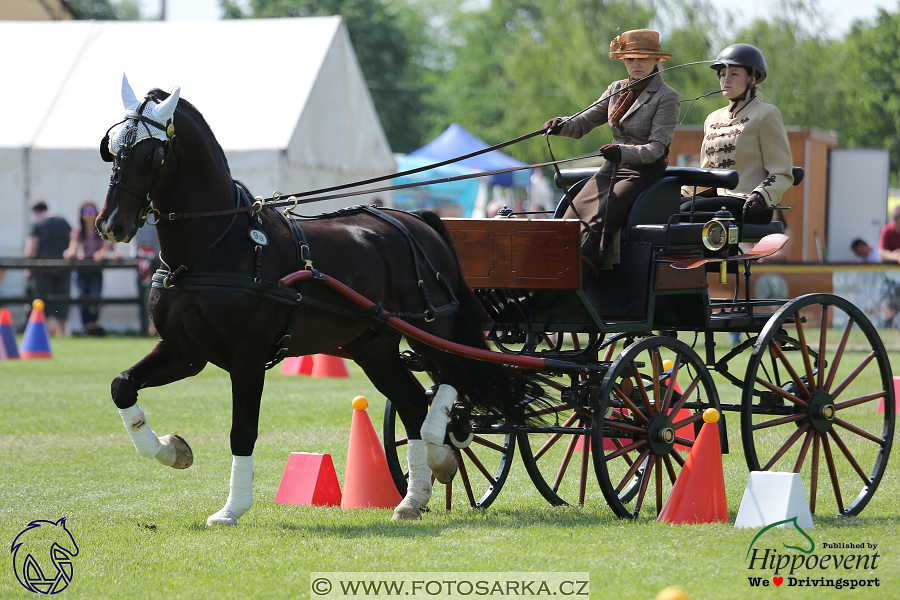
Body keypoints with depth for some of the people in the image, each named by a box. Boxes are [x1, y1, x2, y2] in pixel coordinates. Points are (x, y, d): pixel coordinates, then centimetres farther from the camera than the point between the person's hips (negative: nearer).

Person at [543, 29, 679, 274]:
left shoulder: (666, 97, -4)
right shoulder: (617, 90, 16)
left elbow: (656, 148, -11)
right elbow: (584, 122, 13)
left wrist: (623, 152, -29)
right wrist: (561, 126, -10)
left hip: (644, 172, -7)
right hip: (612, 170, 7)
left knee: (599, 222, -29)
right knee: (571, 217, -18)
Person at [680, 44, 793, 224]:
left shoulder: (766, 115, 0)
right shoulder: (713, 120, 21)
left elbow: (783, 175, -5)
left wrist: (760, 196, -24)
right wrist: (680, 194, 12)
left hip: (749, 207, -7)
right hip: (720, 198, 7)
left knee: (687, 210, -29)